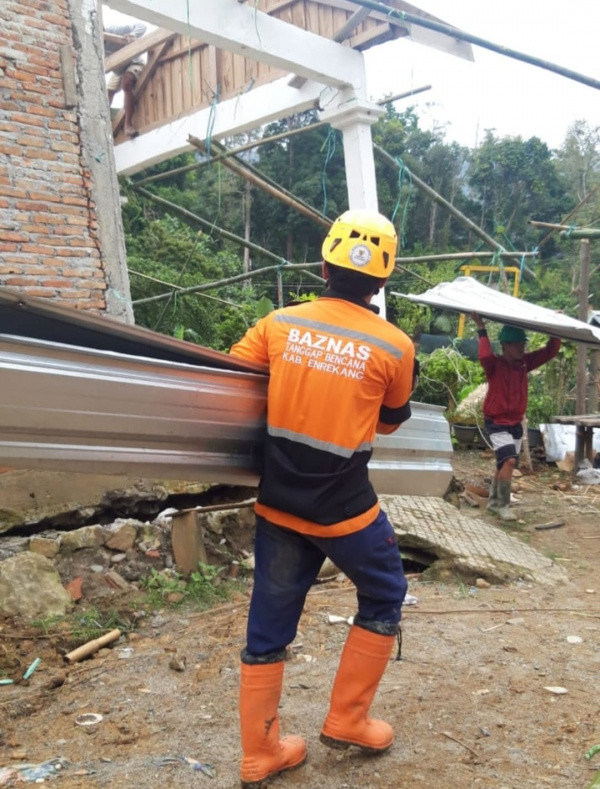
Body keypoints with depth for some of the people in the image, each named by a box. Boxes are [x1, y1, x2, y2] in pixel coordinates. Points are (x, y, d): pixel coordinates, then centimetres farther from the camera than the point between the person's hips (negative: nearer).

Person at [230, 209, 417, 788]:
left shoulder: (279, 323, -4)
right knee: (384, 598, 22)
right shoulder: (395, 346, -9)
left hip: (276, 504, 4)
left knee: (269, 626, 15)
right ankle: (346, 721, 29)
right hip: (344, 509, -3)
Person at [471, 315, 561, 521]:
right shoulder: (494, 364, -16)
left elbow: (550, 351, 1)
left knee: (504, 464, 15)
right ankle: (503, 505, -10)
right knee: (509, 460, -21)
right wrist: (481, 329, -34)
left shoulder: (524, 363, 2)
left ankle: (493, 501, 31)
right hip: (497, 422, -7)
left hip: (516, 423, 7)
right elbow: (484, 356, -39)